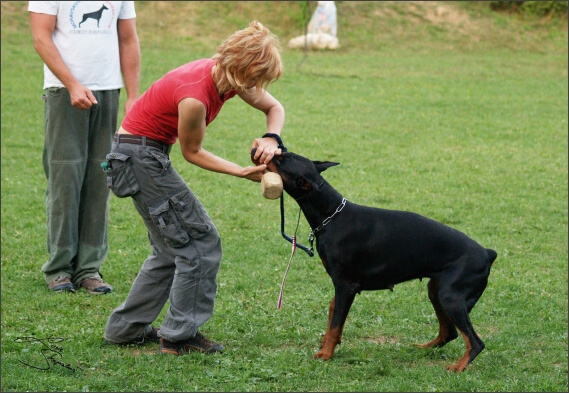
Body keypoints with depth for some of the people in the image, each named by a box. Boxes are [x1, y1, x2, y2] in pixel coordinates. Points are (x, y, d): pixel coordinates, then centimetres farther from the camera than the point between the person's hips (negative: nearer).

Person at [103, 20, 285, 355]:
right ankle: (180, 335, -4)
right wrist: (243, 173, -15)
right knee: (201, 240, -7)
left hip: (148, 154, 10)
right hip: (140, 155, -10)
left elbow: (275, 108, 10)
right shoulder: (195, 96, -29)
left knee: (173, 248, 15)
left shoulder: (230, 76, -4)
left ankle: (125, 328, 19)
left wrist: (271, 139, -10)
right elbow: (192, 152, -14)